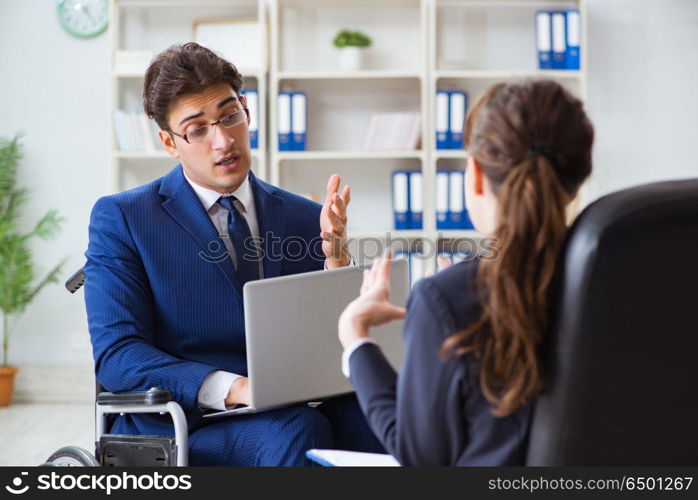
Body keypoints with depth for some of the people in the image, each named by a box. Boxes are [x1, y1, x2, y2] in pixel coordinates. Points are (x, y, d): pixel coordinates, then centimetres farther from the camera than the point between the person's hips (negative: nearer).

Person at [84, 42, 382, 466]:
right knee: (296, 429, -34)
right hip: (184, 421, -3)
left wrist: (335, 257, -9)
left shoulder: (306, 218, 14)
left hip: (295, 410, 3)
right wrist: (233, 388, -22)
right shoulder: (120, 219, 4)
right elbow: (116, 353, -7)